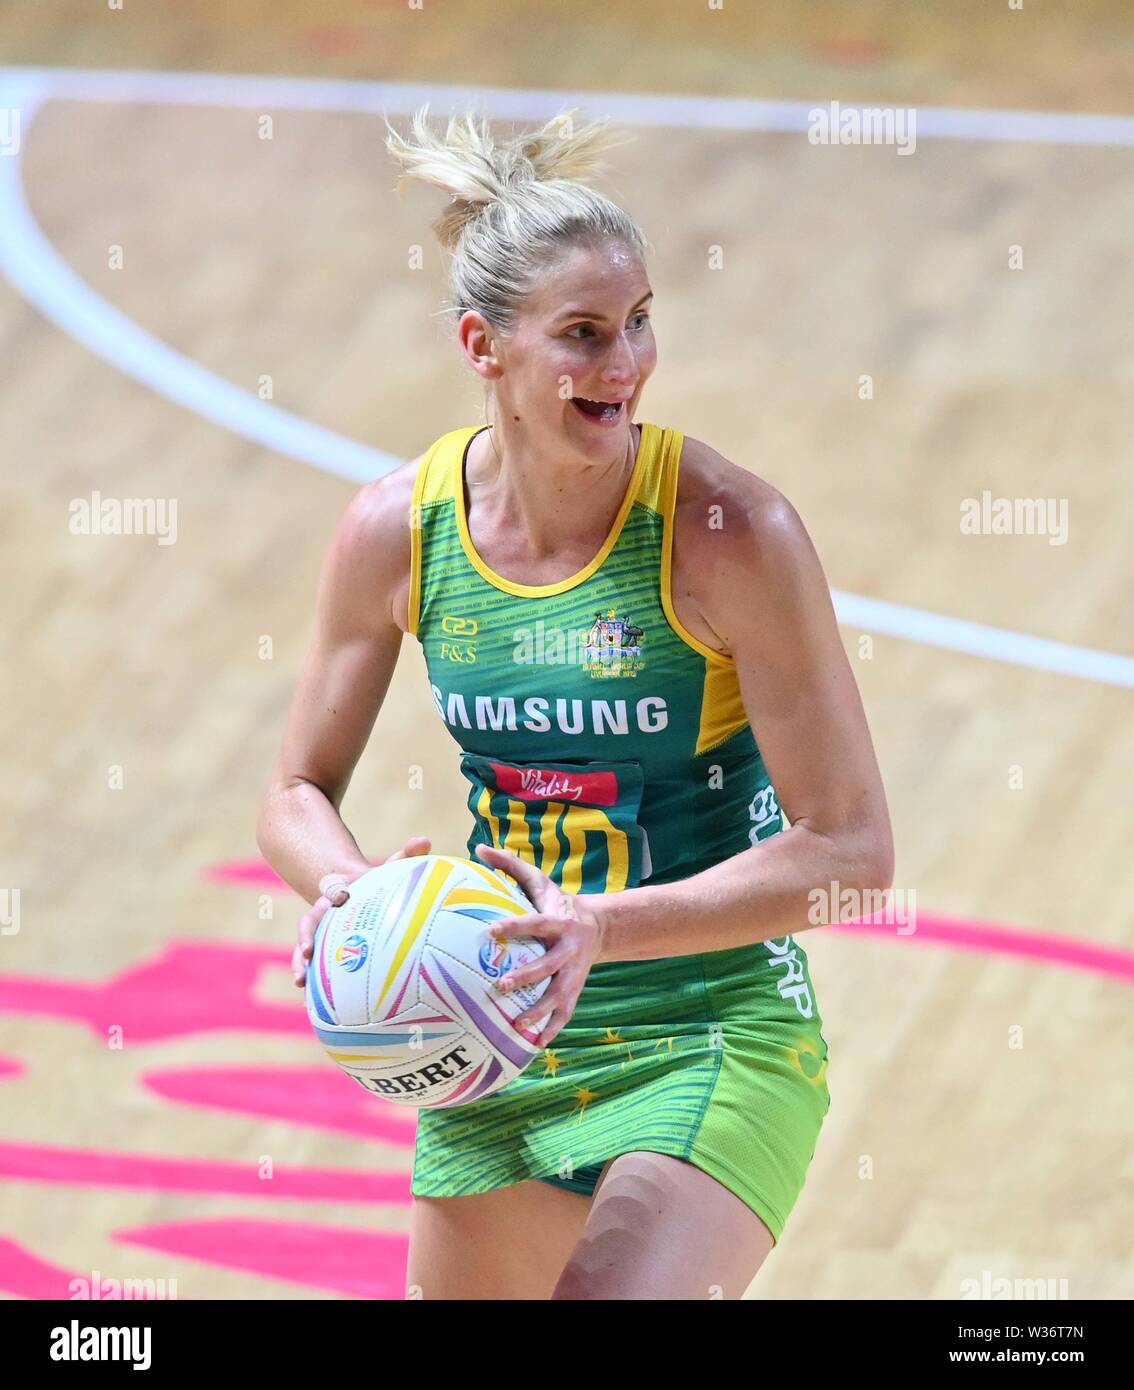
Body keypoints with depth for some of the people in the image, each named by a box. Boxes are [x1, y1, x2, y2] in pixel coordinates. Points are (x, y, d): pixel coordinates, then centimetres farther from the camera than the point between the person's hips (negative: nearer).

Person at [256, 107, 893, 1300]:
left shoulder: (727, 529, -17)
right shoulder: (396, 529, -6)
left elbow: (850, 848, -16)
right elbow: (300, 793, 7)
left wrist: (607, 928, -25)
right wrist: (349, 888, -15)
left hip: (714, 1040, -5)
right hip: (493, 1039, 5)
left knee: (611, 1293, -27)